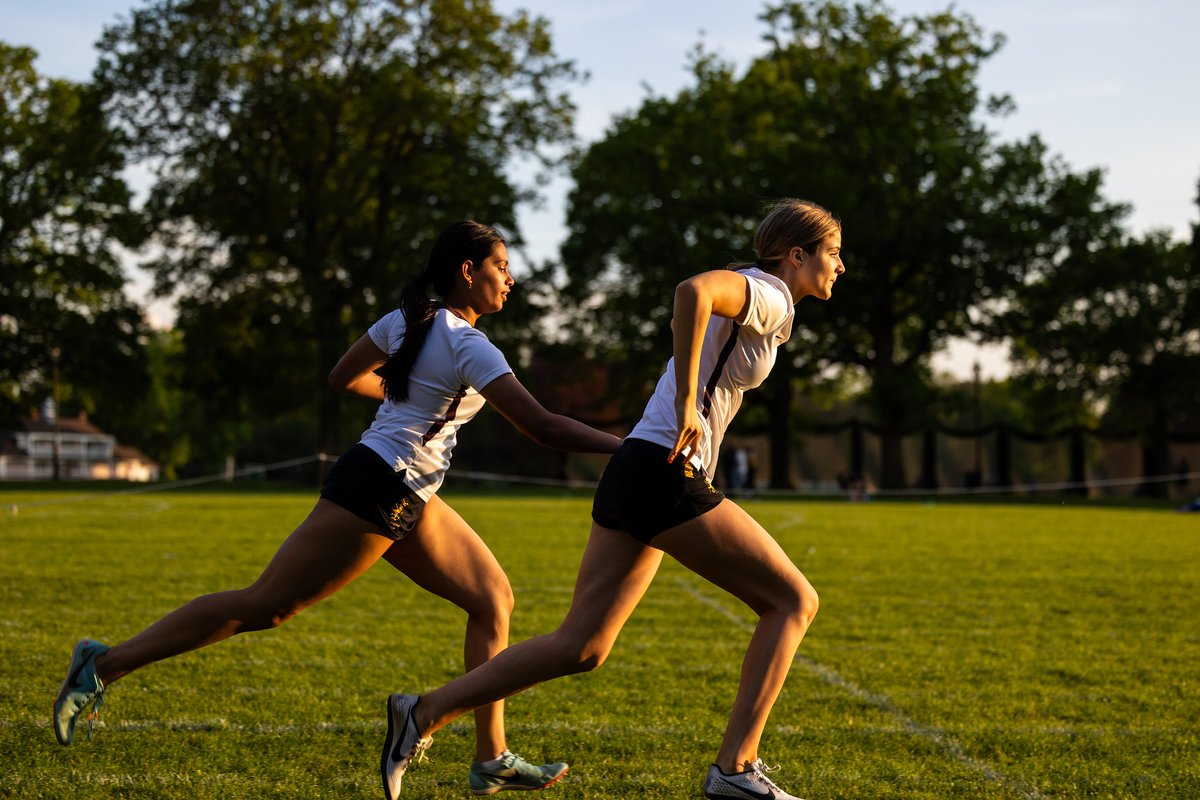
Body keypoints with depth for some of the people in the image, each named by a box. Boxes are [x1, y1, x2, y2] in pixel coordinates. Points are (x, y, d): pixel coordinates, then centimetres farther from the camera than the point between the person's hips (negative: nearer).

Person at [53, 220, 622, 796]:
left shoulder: (408, 320, 10)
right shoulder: (470, 349, -16)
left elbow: (342, 377, 21)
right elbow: (543, 428, -21)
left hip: (406, 501, 10)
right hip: (376, 490, -10)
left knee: (492, 598, 5)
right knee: (264, 605, -5)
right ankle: (105, 665, 4)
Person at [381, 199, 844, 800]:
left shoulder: (763, 301, 21)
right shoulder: (767, 295, -9)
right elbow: (692, 291, -29)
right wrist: (686, 405, -27)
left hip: (634, 474, 10)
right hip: (666, 479, -10)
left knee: (580, 646, 8)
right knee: (793, 600, -3)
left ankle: (423, 715, 10)